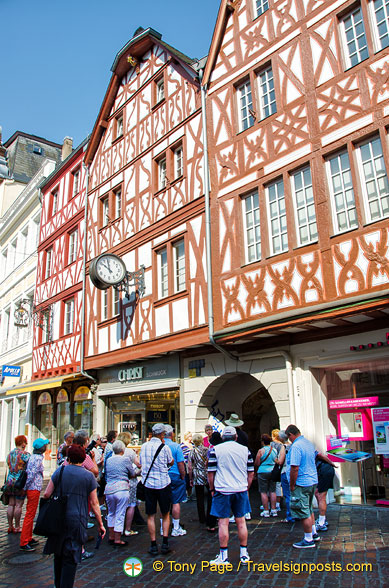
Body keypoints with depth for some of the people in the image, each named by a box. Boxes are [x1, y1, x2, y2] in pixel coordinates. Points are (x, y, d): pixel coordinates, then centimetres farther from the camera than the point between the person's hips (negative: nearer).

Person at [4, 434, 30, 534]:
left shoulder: (9, 454, 9)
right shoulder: (24, 454, -11)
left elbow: (9, 467, 12)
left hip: (10, 480, 6)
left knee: (11, 504, 11)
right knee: (18, 505, 2)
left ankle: (10, 526, 17)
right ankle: (17, 527, 8)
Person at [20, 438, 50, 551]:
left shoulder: (33, 456, 11)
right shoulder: (38, 458, -18)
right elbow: (32, 474, -23)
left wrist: (25, 487, 17)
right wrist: (26, 487, -13)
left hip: (32, 489, 10)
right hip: (34, 489, -10)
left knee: (30, 514, 17)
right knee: (30, 515, -3)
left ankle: (28, 539, 27)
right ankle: (24, 543, 2)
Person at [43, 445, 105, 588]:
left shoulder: (59, 471, 1)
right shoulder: (89, 476, -2)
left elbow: (46, 494, 0)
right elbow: (94, 503, -1)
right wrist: (100, 524, 6)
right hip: (77, 521, -3)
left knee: (58, 553, 21)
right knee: (71, 557, 6)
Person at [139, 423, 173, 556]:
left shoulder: (144, 446, 0)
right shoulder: (164, 447, -10)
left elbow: (141, 463, 12)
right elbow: (171, 462, 5)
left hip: (148, 484, 2)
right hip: (163, 483, -2)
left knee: (151, 516, 10)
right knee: (165, 514, 13)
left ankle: (153, 545, 11)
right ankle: (165, 543, 8)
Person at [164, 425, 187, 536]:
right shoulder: (176, 446, -12)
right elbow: (180, 464, -11)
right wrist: (183, 477, 2)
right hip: (174, 477, -4)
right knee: (176, 502, 6)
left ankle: (163, 528, 21)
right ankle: (176, 529, 11)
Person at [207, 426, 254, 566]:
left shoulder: (215, 450, -3)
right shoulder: (245, 449, 4)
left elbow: (211, 472, -3)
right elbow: (251, 472, 8)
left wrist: (212, 489, 9)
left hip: (222, 491, -3)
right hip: (241, 490, 3)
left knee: (223, 522, 3)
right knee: (241, 522, 12)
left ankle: (224, 557, 9)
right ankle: (244, 555, 20)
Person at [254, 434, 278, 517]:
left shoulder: (261, 451, -12)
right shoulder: (275, 450, 3)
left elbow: (257, 464, -7)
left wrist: (255, 471, 11)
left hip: (263, 472, -5)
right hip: (273, 472, 5)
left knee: (263, 492, 2)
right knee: (272, 491, 11)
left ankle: (266, 511, 4)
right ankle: (273, 510, 14)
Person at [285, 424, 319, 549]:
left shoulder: (296, 446, -22)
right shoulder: (309, 443, 7)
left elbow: (294, 468, -26)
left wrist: (292, 486, -14)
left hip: (301, 484, -9)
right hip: (313, 481, 9)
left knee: (304, 513, 2)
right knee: (309, 509, 23)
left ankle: (308, 540, 12)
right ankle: (314, 534, 34)